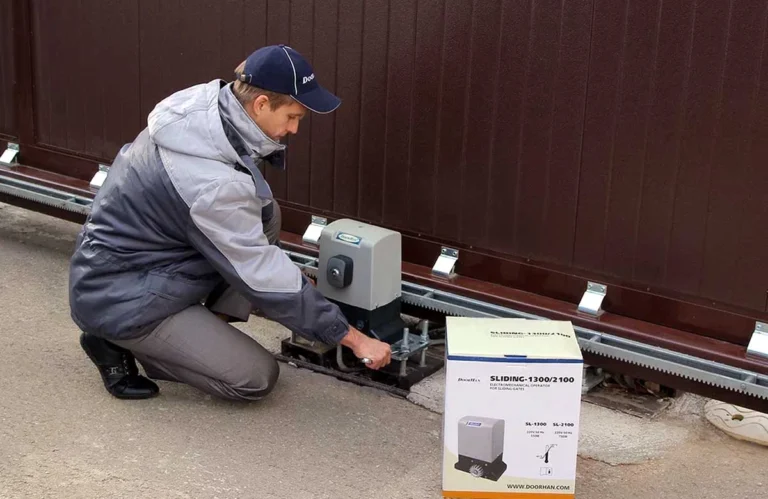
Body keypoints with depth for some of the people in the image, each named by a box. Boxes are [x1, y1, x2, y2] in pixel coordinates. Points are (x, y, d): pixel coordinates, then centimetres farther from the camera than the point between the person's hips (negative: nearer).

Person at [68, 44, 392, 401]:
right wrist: (351, 337, -18)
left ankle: (210, 325, 4)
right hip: (122, 301, -9)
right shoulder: (213, 184, -32)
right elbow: (264, 276, -25)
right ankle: (122, 343, 1)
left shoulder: (200, 106, -8)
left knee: (265, 215, 1)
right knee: (257, 378, -7)